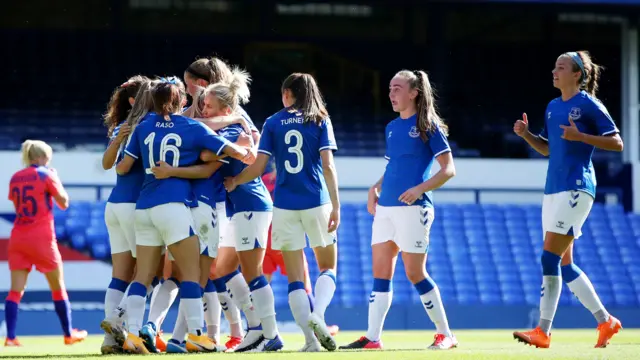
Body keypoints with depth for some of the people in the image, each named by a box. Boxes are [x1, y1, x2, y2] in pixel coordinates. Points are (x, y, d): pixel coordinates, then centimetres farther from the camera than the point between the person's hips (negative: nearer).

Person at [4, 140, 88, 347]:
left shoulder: (15, 178, 9)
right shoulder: (46, 175, -5)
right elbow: (64, 203, 0)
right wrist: (56, 179, 12)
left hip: (18, 237, 4)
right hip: (41, 237, -4)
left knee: (16, 290, -1)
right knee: (58, 287, 10)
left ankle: (10, 337, -14)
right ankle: (69, 334, 18)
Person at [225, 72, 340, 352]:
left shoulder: (273, 123, 4)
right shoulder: (320, 121, 2)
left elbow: (258, 168, 0)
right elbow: (328, 166, -7)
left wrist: (233, 182, 17)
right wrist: (335, 206, -5)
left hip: (284, 207, 1)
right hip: (317, 203, -1)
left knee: (295, 277, 6)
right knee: (327, 268, 13)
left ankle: (311, 339, -1)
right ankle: (317, 314, -15)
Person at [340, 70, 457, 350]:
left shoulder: (428, 126, -5)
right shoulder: (392, 127, 15)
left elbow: (448, 169, -8)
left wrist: (420, 189, -20)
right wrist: (375, 188, 8)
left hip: (412, 208, -7)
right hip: (385, 207, 7)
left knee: (415, 274, -5)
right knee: (380, 273, 3)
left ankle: (445, 335, 5)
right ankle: (372, 338, 4)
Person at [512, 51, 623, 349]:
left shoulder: (588, 105, -7)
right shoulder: (553, 107, 15)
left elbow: (617, 143, -8)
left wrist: (581, 136, -19)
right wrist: (526, 134, 7)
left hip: (576, 188, -9)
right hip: (553, 189, 9)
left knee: (550, 257, -14)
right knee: (564, 264, 7)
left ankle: (543, 331, -11)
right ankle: (605, 322, 13)